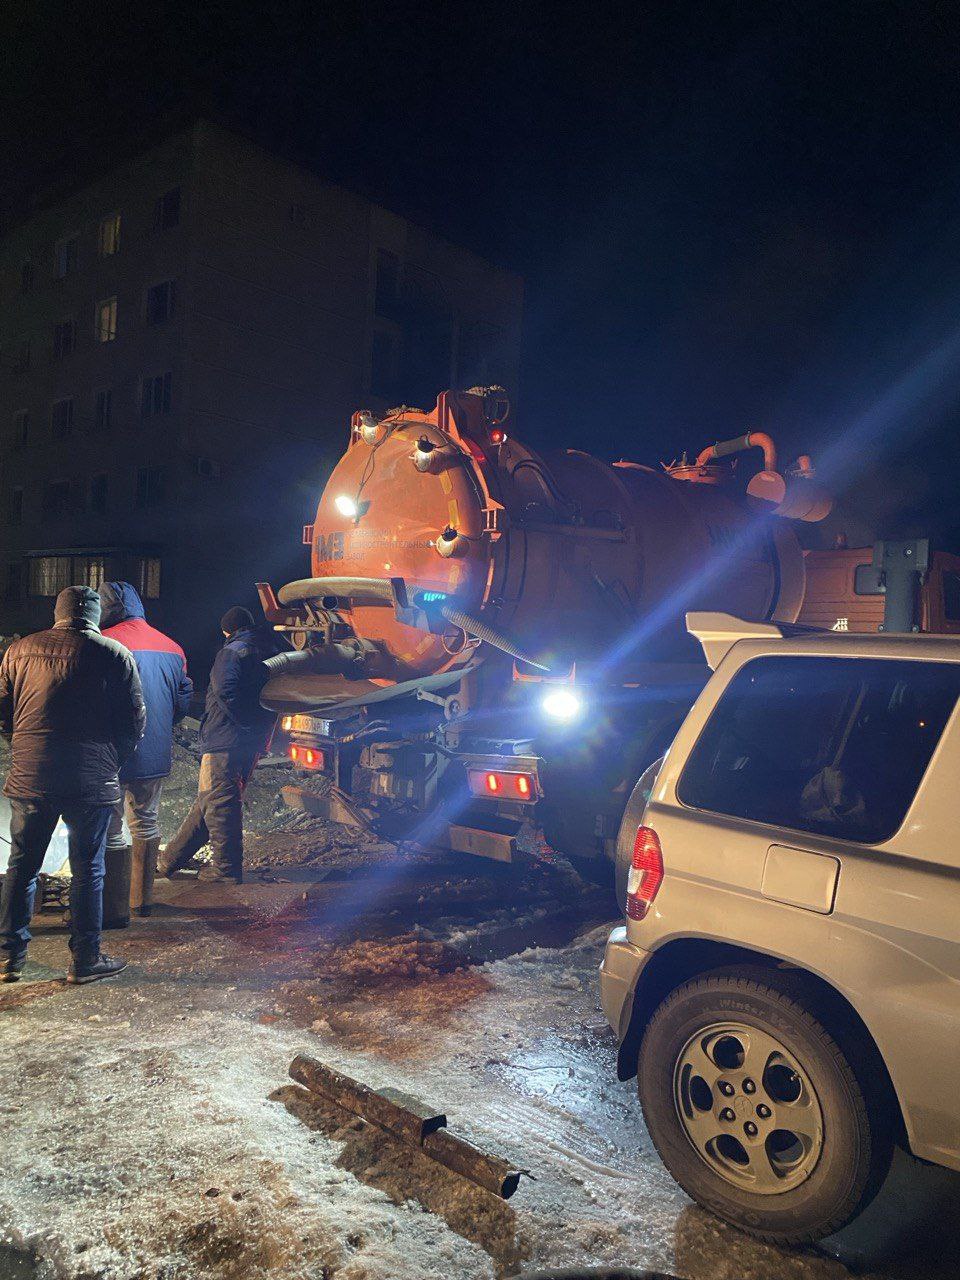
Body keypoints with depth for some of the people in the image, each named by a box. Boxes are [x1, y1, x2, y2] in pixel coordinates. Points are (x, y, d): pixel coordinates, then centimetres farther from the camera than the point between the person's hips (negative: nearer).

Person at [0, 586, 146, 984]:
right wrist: (112, 763, 12)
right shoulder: (114, 654, -4)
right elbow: (135, 721, -2)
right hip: (91, 782, -3)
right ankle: (85, 959, 14)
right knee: (87, 870, 7)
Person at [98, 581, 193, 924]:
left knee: (111, 830, 3)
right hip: (157, 754, 6)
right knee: (146, 822, 19)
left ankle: (115, 910, 8)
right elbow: (184, 701, 12)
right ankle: (143, 898, 29)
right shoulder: (172, 648, 7)